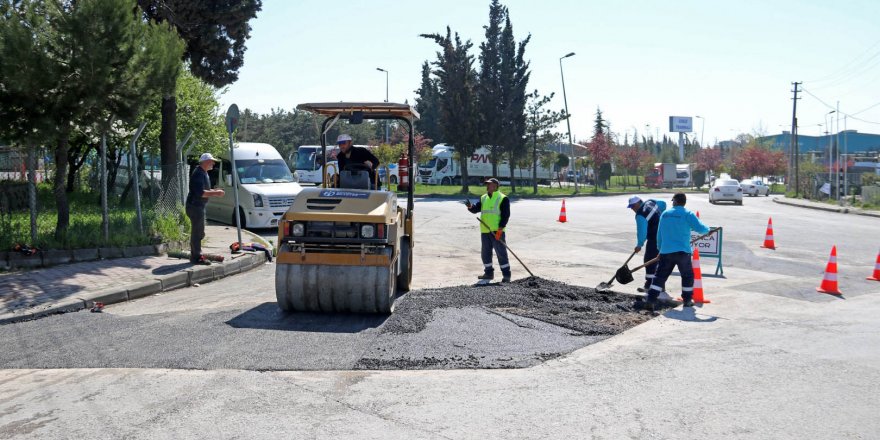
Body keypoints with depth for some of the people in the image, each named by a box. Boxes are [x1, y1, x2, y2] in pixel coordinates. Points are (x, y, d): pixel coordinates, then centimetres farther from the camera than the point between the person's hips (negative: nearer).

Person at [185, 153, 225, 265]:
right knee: (198, 232, -7)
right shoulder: (199, 173, -18)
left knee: (197, 232, 17)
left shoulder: (203, 173, 16)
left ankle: (194, 255, 25)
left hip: (199, 206, 11)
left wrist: (215, 191, 10)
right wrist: (215, 193, -20)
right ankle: (197, 257, -3)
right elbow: (200, 193, -25)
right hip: (195, 206, -11)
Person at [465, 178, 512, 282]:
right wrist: (471, 207, -15)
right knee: (485, 253, 11)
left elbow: (506, 215, -9)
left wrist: (500, 229, -17)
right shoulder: (483, 198, 14)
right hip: (485, 231, 7)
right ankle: (488, 273, 23)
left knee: (501, 252, -5)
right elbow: (476, 209, 8)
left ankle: (506, 275, 0)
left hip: (497, 231, -6)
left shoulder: (503, 199, -4)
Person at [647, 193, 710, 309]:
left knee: (660, 275, 6)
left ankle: (651, 299, -2)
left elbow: (659, 233, 15)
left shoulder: (664, 214, 9)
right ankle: (687, 300, 18)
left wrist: (660, 247, 27)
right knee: (687, 275, 15)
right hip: (682, 251, -3)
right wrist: (707, 229, 14)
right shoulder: (687, 214, -5)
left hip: (665, 251, 3)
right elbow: (700, 228, -9)